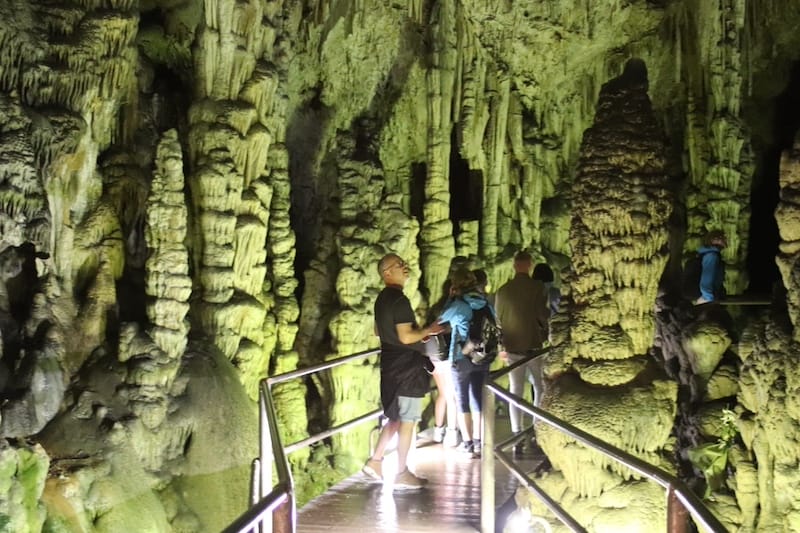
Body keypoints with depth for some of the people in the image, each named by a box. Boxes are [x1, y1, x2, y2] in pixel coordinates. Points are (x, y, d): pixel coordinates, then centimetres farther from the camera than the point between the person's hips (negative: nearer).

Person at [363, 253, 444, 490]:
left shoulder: (382, 299, 11)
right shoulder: (399, 300, -20)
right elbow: (406, 337, -25)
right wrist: (427, 331, -8)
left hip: (390, 364, 9)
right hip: (406, 366, -9)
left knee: (395, 417, 19)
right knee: (407, 420, 1)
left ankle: (375, 461, 20)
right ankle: (401, 473, 9)